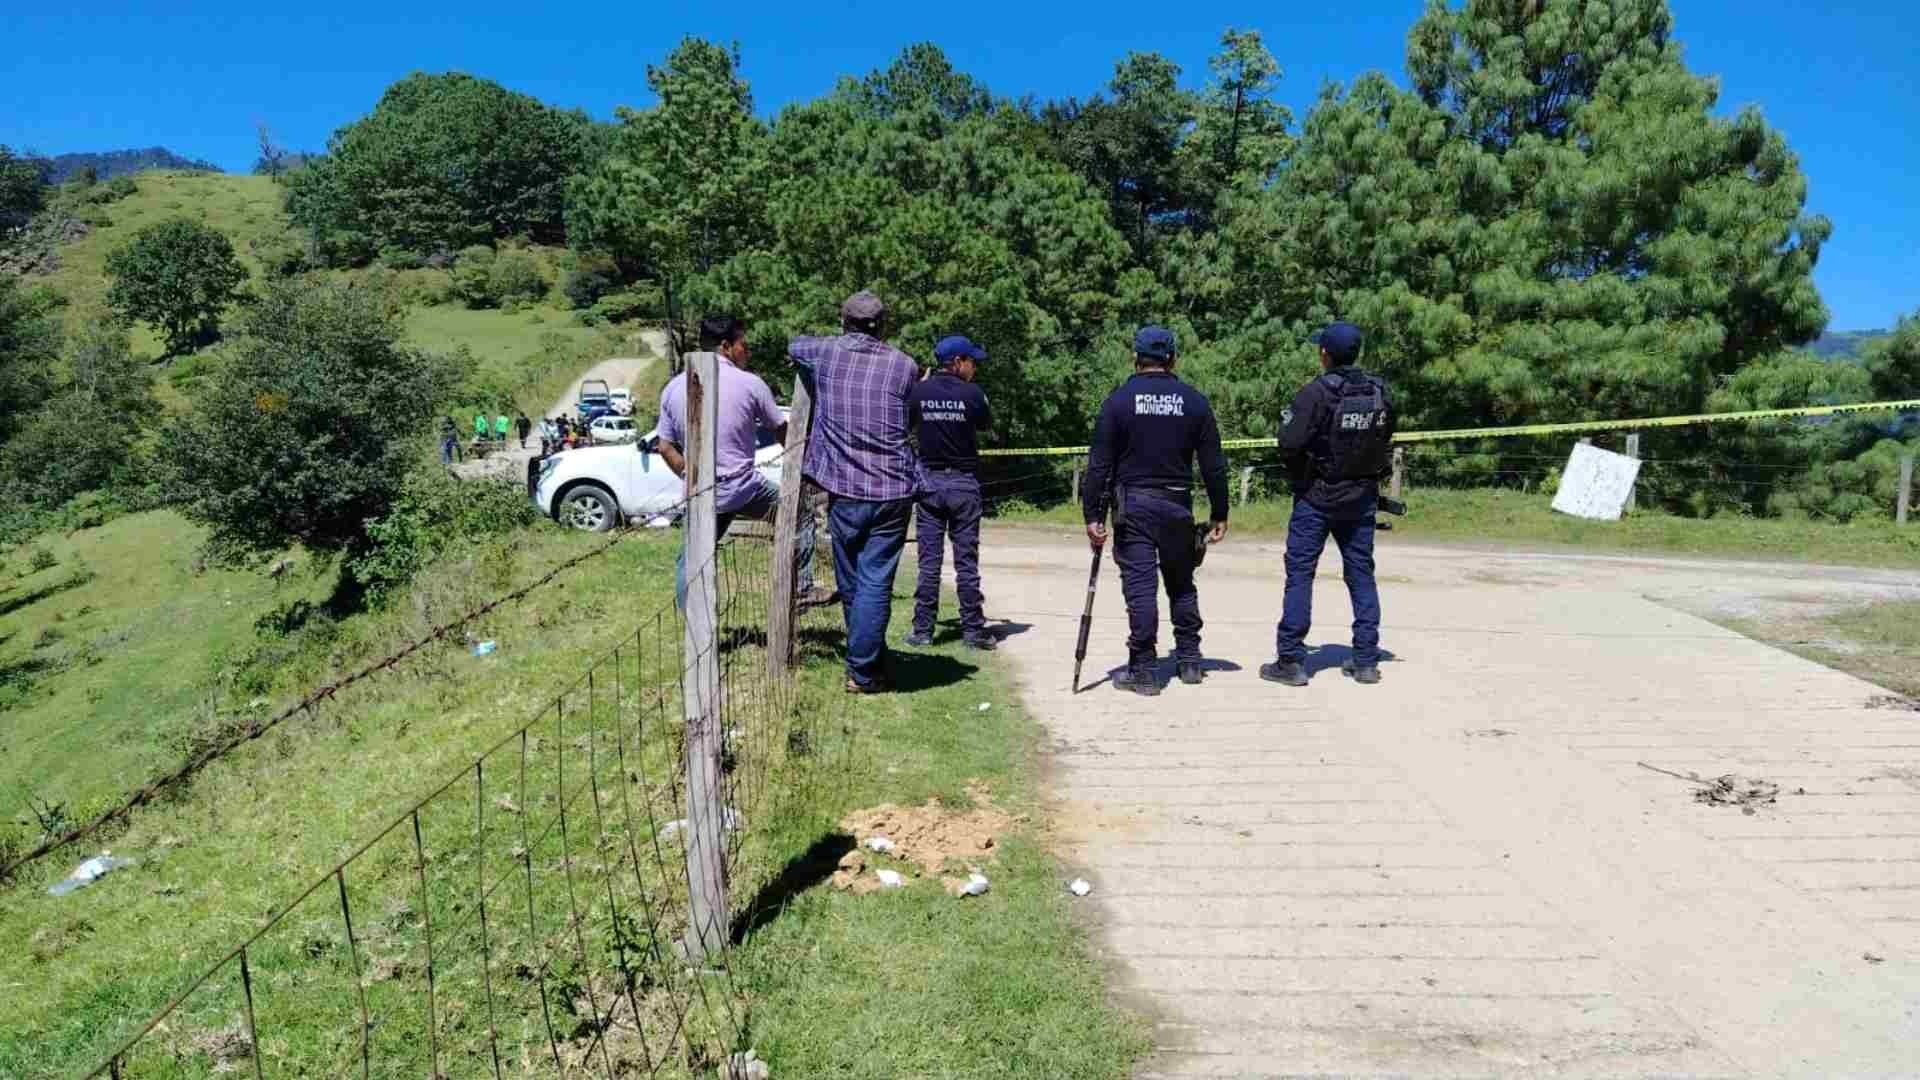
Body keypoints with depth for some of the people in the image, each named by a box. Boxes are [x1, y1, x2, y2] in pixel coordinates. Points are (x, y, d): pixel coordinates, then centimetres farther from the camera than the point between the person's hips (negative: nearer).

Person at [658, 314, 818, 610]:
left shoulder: (673, 388, 5)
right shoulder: (749, 384, -6)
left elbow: (666, 448, 8)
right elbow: (782, 431, 6)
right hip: (742, 487, -4)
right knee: (800, 515, 16)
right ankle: (802, 589, 14)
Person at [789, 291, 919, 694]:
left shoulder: (825, 353, 3)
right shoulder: (905, 365, 1)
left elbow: (793, 345, 25)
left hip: (843, 490, 1)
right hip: (892, 491, -1)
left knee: (850, 583, 15)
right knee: (876, 582, 1)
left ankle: (870, 662, 27)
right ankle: (862, 672, 1)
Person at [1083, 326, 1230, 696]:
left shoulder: (1120, 399, -3)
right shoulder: (1194, 401, 4)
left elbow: (1099, 463, -6)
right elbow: (1213, 465, 4)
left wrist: (1092, 515, -3)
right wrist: (1220, 515, 11)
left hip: (1133, 505, -3)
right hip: (1178, 505, 3)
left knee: (1140, 586, -2)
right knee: (1182, 584, 17)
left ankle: (1142, 671, 0)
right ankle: (1189, 662, 24)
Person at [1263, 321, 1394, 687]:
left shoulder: (1316, 392, -16)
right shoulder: (1379, 392, 1)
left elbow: (1290, 444, -21)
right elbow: (1386, 443, 8)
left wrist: (1286, 420, -1)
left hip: (1317, 496, -5)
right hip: (1362, 497, 5)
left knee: (1299, 573, 2)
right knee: (1361, 572, 12)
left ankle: (1290, 660, 2)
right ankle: (1366, 660, 15)